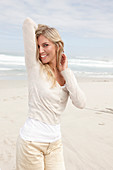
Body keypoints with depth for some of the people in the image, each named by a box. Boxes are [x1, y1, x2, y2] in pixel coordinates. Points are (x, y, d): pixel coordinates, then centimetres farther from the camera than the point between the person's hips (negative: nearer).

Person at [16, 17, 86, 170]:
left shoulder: (68, 74, 4)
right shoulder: (35, 67, -9)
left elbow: (81, 104, -10)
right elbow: (28, 23, -14)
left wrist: (65, 71, -8)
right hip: (31, 140, -4)